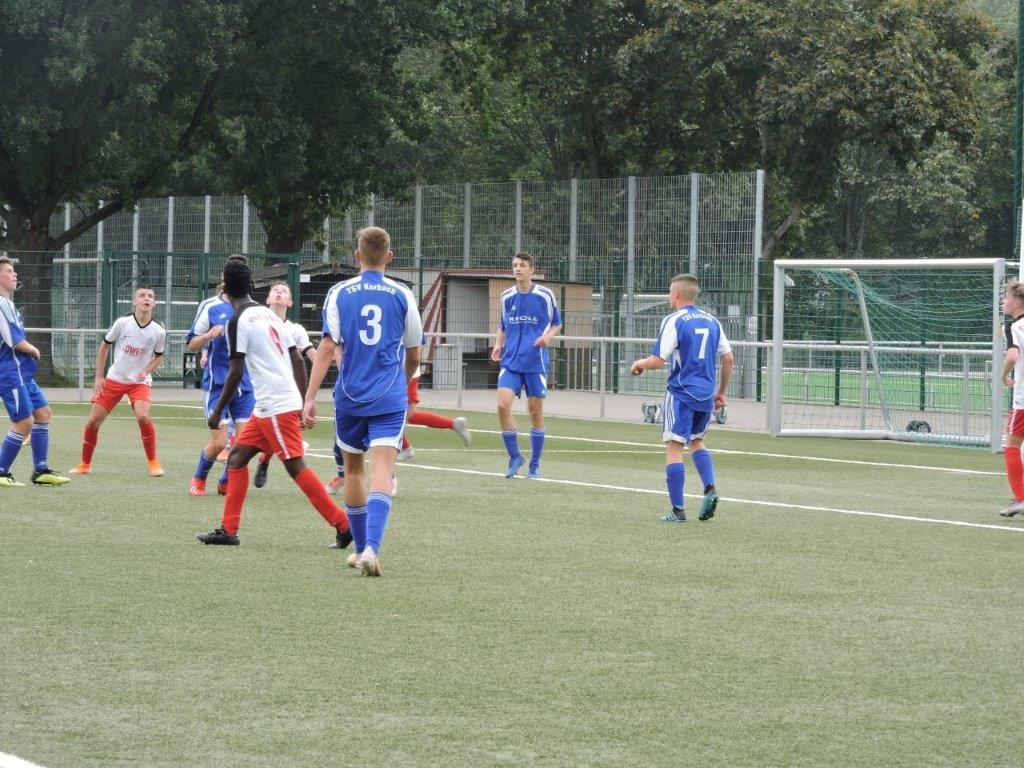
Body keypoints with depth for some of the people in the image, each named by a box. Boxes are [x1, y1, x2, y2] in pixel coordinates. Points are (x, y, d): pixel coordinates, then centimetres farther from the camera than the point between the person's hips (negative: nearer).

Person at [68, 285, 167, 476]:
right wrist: (99, 376, 1)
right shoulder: (122, 323, -10)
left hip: (140, 382, -1)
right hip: (114, 379, 1)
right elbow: (104, 346, 3)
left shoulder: (158, 332, -8)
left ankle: (153, 463, -10)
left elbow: (159, 357, 10)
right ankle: (85, 464, 19)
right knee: (93, 421, -2)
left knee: (143, 417, -27)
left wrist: (147, 370, -9)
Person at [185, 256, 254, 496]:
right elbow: (192, 344, -1)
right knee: (219, 442, -7)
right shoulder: (210, 307, -4)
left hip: (244, 384, 4)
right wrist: (210, 335, -21)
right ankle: (198, 480, 20)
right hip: (217, 383, -4)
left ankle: (226, 483, 20)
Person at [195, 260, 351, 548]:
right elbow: (297, 359, 14)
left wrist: (217, 411, -6)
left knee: (296, 466, -8)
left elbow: (235, 373, -14)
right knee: (237, 456, 13)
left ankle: (343, 524, -10)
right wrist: (304, 402, 18)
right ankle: (228, 530, 12)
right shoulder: (268, 314, 15)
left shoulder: (238, 320, -10)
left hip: (275, 406, -9)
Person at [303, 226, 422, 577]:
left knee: (353, 469, 18)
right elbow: (413, 355, 11)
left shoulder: (339, 294, 0)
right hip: (390, 399, -1)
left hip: (350, 398, 1)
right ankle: (371, 548, -29)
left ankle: (361, 547, 28)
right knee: (381, 471, -10)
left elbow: (327, 347, -9)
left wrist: (310, 396, -8)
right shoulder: (402, 295, 2)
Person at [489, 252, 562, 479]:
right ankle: (514, 456, 1)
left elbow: (557, 323, 8)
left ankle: (535, 465, 15)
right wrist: (498, 345, 2)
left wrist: (548, 336, -12)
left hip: (535, 362, -2)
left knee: (535, 412, 3)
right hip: (510, 361, 2)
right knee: (503, 405, -15)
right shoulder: (507, 296, 7)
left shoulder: (545, 295, -3)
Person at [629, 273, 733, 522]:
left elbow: (658, 360, -13)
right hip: (706, 395, 6)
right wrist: (721, 392, 20)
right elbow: (728, 358, 10)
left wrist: (639, 364, 8)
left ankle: (677, 510, -5)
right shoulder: (712, 321, 9)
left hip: (681, 393, -6)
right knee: (697, 441, 23)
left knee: (674, 447, -2)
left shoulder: (674, 321, -8)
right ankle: (710, 488, 1)